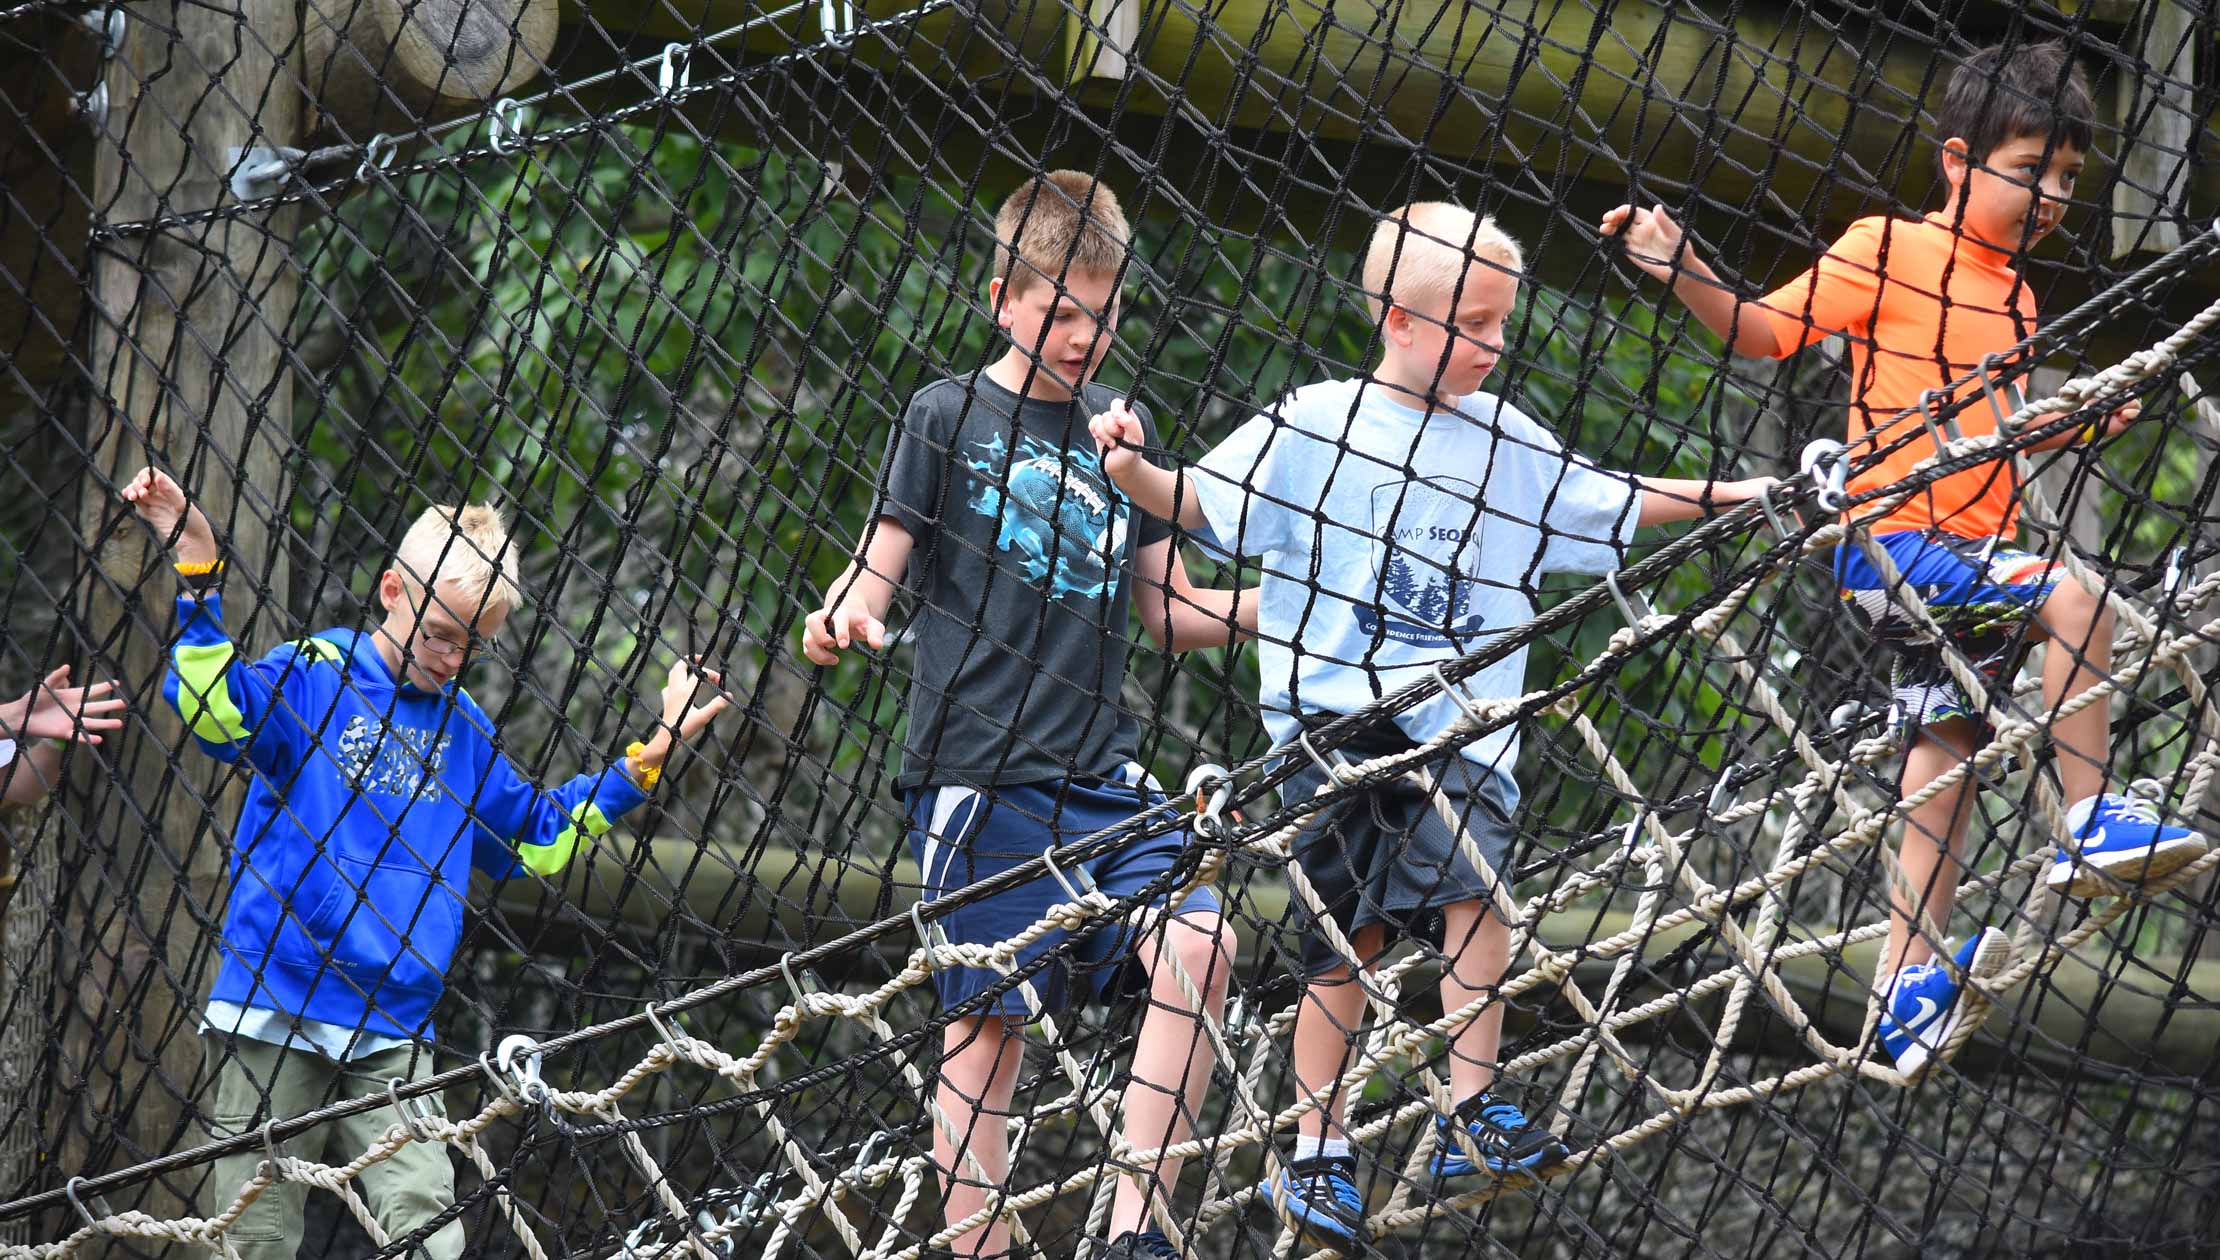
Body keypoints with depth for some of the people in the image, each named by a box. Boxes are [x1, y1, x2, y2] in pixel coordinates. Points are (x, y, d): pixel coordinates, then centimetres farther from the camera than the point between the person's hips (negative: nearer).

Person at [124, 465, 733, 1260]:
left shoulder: (463, 729, 16)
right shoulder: (311, 675, 0)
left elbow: (537, 839, 27)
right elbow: (216, 713, -19)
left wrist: (650, 756, 23)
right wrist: (198, 573, -25)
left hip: (394, 1032, 4)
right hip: (275, 1009, -4)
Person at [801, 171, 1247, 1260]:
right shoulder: (949, 416, 3)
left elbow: (1167, 614, 19)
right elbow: (877, 571, -1)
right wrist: (842, 619, -23)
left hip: (1103, 770, 4)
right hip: (978, 770, -4)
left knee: (1197, 944, -16)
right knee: (989, 1018, -7)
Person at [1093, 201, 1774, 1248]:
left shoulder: (1506, 443, 12)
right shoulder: (1315, 426, -1)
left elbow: (1613, 509, 24)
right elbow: (1203, 505, -1)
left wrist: (1739, 494, 23)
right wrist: (1135, 473, -20)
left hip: (1460, 728, 3)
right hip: (1335, 718, -3)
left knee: (1472, 886, -20)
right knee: (1348, 936, 1)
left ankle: (1470, 1117, -15)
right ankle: (1318, 1153, 13)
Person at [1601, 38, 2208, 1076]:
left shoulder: (2011, 295, 16)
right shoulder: (1891, 251, -7)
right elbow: (1768, 331, -8)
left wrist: (2078, 428, 14)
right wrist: (1684, 278, -23)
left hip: (1967, 557, 8)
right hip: (1890, 543, -8)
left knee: (1945, 753, 7)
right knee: (2073, 597, -26)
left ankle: (1910, 975, 12)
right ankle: (2090, 825, -18)